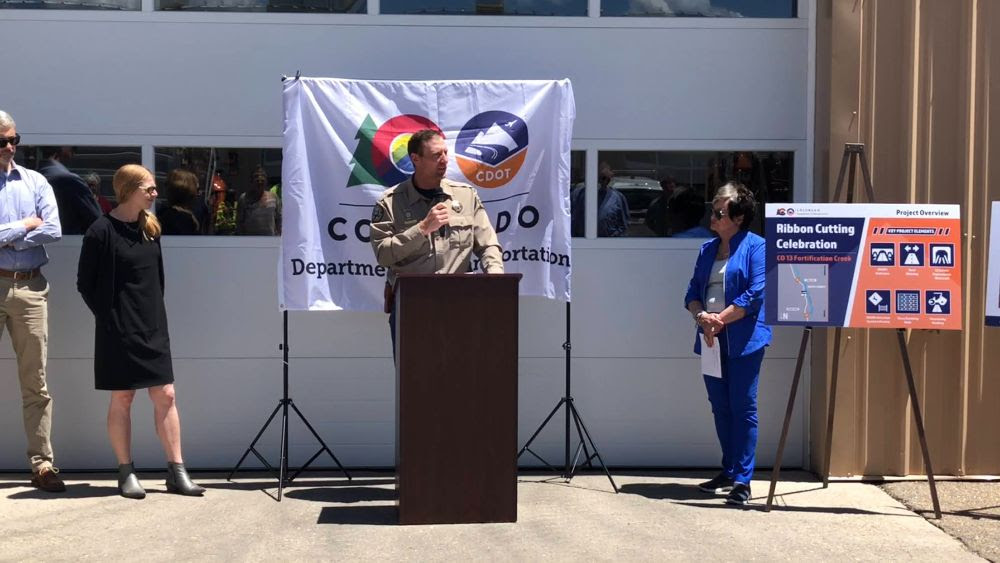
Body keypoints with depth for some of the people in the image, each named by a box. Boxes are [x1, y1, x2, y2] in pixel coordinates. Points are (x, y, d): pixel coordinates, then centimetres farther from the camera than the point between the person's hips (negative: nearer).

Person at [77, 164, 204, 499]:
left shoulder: (150, 228, 9)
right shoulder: (102, 231, -10)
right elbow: (85, 283, -5)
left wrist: (155, 311, 10)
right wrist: (109, 316, -5)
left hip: (153, 328, 5)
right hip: (118, 330, -5)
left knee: (165, 396, 2)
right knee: (122, 398, 3)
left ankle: (176, 471, 7)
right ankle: (126, 472, 12)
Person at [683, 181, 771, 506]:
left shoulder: (756, 246, -4)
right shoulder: (707, 249, 16)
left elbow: (756, 294, -13)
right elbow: (693, 292, 12)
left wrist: (720, 319, -15)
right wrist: (702, 316, -9)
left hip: (743, 340, -7)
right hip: (711, 340, 7)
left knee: (743, 408, -5)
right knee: (720, 408, 13)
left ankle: (742, 481, -2)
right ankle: (728, 472, 25)